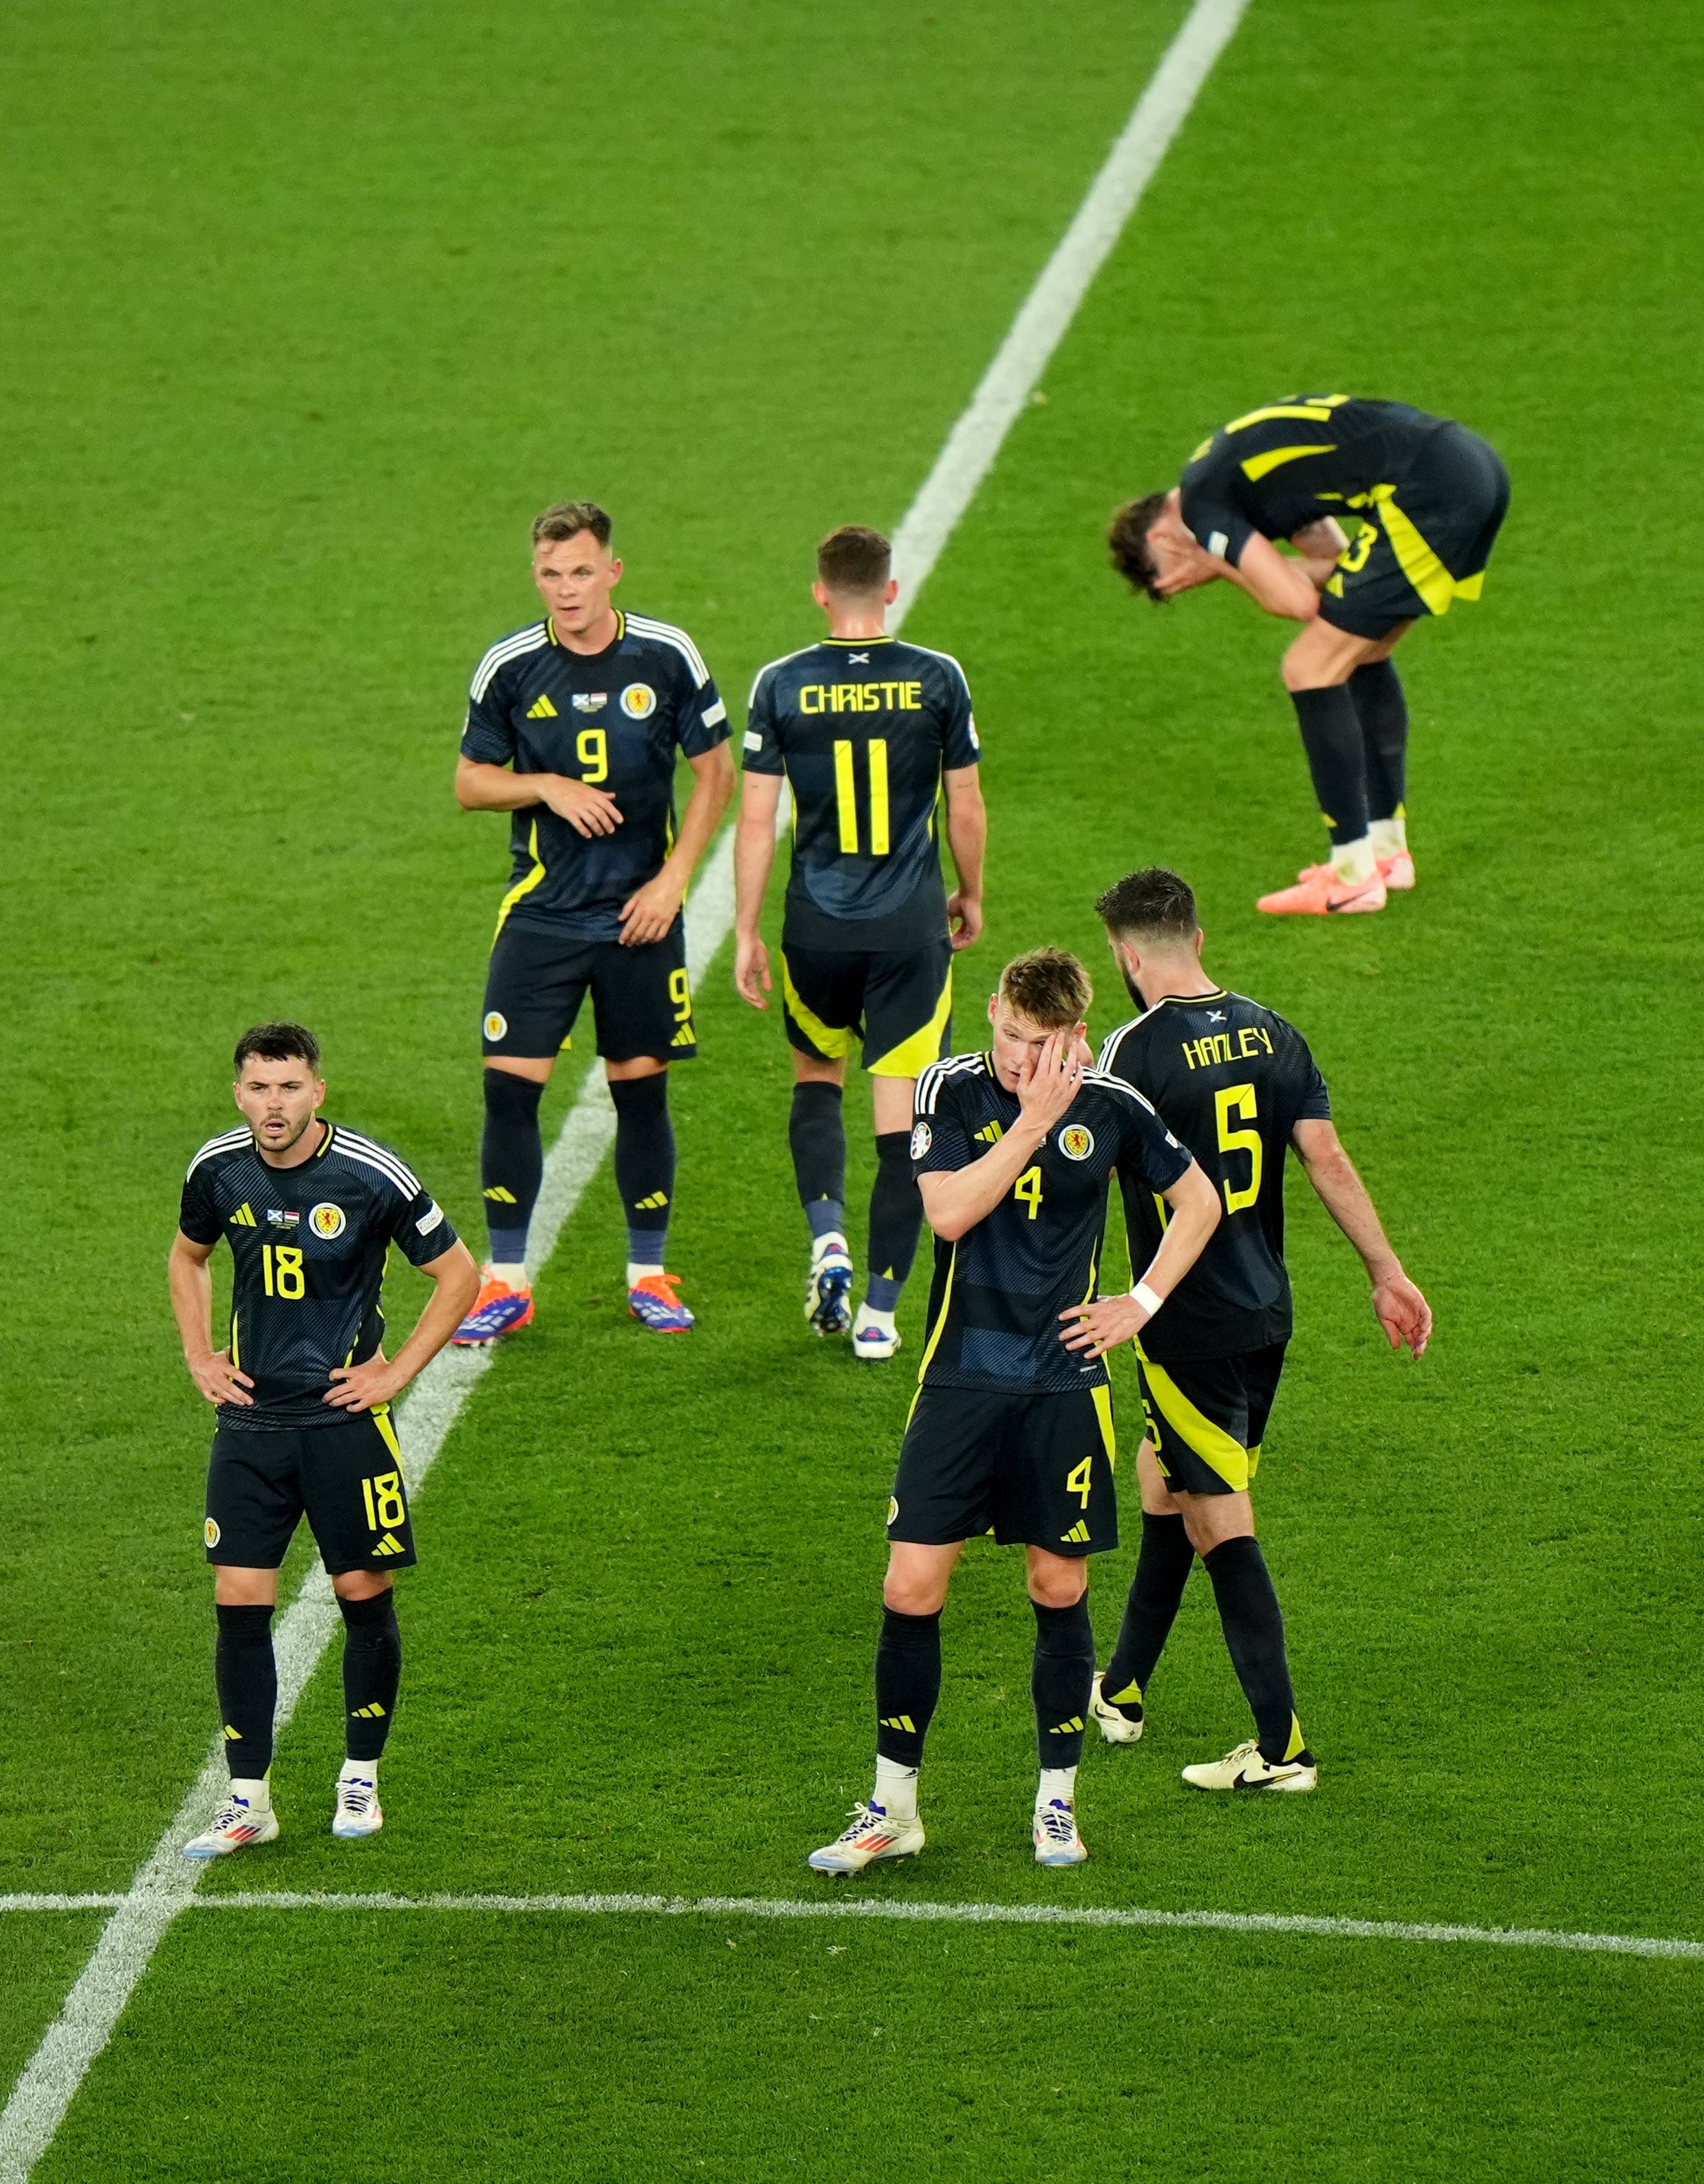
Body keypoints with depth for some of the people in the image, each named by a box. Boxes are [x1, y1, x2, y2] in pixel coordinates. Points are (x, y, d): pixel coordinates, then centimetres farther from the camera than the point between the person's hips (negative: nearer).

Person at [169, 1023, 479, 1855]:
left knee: (364, 1595, 3)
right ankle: (248, 1801, 6)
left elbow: (458, 1273, -2)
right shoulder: (219, 1169, -1)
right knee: (239, 1601, -2)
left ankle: (361, 1779, 22)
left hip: (345, 1418, -3)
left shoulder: (372, 1176, -13)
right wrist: (199, 1356, 10)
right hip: (250, 1418, 3)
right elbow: (187, 1255, 21)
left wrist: (398, 1371, -6)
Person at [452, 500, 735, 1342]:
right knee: (509, 1085, -6)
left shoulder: (667, 656, -4)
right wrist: (547, 786, -14)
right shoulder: (509, 666, -3)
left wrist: (672, 879, -6)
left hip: (640, 915, 0)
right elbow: (471, 782, 5)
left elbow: (715, 773, 3)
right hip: (541, 914, 0)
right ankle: (506, 1281, 4)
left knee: (641, 1086, 5)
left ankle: (649, 1274, 19)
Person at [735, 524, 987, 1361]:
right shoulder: (937, 679, -4)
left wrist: (746, 934, 5)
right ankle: (879, 1312, 4)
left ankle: (827, 1236, 4)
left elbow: (756, 819, -3)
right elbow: (966, 808, 3)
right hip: (911, 926, -1)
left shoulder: (781, 686, -5)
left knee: (815, 1078, 25)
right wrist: (971, 896, 20)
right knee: (902, 1118, 3)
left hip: (818, 926, 1)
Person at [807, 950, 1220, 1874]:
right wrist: (1035, 1117, -21)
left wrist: (1143, 1302, 4)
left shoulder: (1110, 1105, -1)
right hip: (960, 1379, -1)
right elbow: (949, 1211, -19)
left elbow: (1198, 1199, 14)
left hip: (1064, 1383, 1)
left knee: (1060, 1590, 6)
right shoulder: (951, 1089, -4)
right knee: (911, 1590, -4)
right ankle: (893, 1807, 8)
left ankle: (1056, 1801, 20)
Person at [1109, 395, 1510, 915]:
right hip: (1476, 467, 10)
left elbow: (1299, 601, -6)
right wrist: (1240, 558, 14)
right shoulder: (1236, 464, 25)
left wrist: (1220, 566, 7)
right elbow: (1336, 566, 23)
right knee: (1363, 655, 25)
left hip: (1427, 493, -10)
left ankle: (1353, 876, 3)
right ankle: (1387, 850, 31)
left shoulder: (1201, 501, -2)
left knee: (1311, 671, 0)